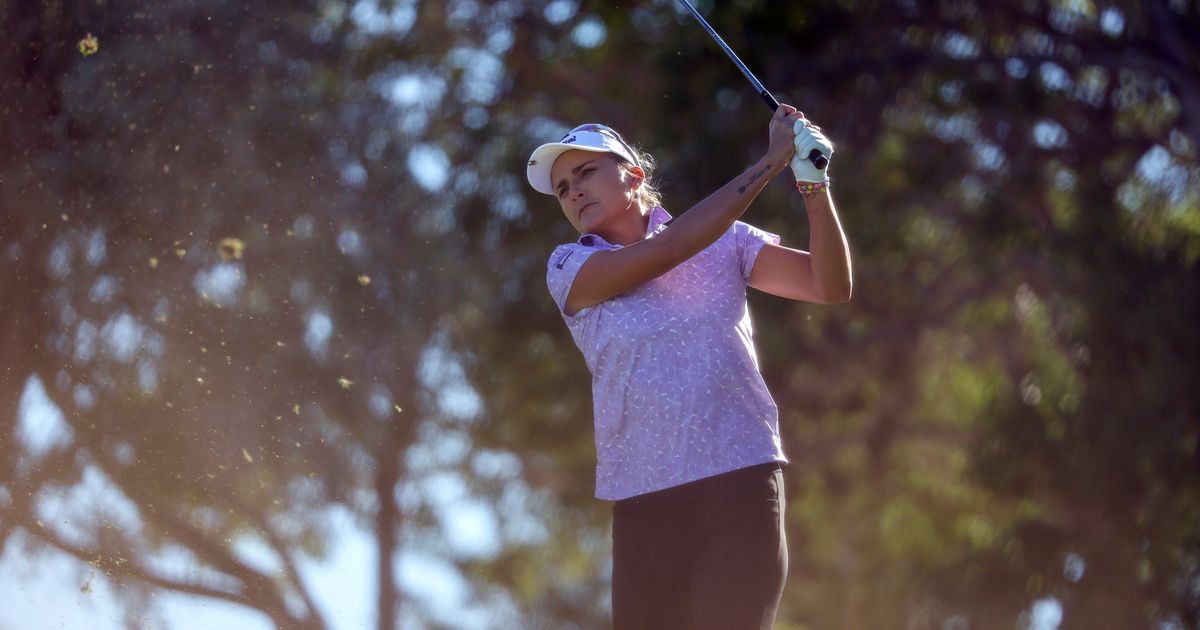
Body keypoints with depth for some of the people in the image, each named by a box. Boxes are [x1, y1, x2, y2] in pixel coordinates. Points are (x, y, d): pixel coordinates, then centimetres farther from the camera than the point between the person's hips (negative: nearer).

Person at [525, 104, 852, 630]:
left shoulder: (724, 241, 9)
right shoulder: (568, 269, 6)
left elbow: (830, 286, 2)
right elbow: (669, 248, -10)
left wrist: (813, 182, -13)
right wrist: (772, 160, -10)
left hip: (741, 486, -1)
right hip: (645, 505, 1)